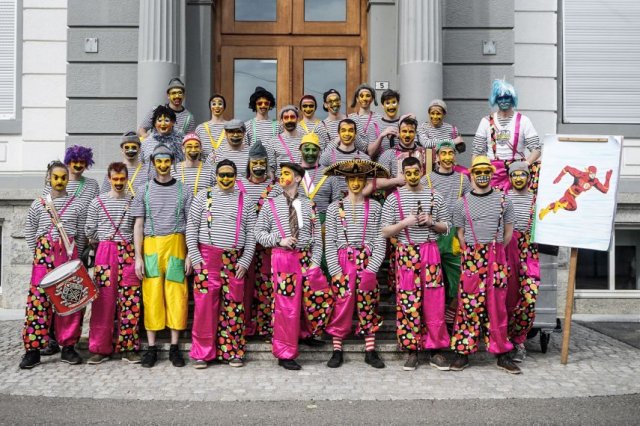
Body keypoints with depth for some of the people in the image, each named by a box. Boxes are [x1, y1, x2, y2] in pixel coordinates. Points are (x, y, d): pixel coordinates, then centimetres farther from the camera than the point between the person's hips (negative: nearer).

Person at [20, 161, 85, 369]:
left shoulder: (76, 204, 7)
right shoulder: (38, 204, 8)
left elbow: (82, 234, 8)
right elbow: (29, 232, 12)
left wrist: (76, 255, 3)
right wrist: (38, 252, 4)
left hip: (69, 254, 0)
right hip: (44, 254, 0)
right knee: (38, 297, -4)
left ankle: (68, 347, 9)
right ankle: (33, 349, 3)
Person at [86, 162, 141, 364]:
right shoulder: (98, 202, 5)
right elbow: (90, 231, 7)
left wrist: (126, 244, 2)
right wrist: (108, 241, 10)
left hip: (128, 253, 1)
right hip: (105, 253, -1)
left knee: (130, 301, 0)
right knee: (103, 301, -2)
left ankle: (128, 347, 8)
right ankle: (101, 348, 6)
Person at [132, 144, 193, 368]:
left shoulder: (183, 190, 9)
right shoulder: (144, 191, 10)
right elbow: (138, 225, 7)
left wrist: (189, 254, -1)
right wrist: (138, 256, -1)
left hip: (176, 246, 0)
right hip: (151, 247, 0)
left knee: (176, 295, -1)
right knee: (151, 296, 0)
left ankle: (174, 347, 10)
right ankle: (151, 347, 10)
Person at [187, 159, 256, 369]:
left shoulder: (245, 200, 10)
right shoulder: (204, 196, 7)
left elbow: (251, 233, 8)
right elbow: (191, 227, 3)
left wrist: (245, 261, -1)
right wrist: (195, 256, -5)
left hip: (235, 260, 1)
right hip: (207, 257, -1)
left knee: (233, 306, 4)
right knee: (205, 304, -2)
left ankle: (232, 351, 16)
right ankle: (202, 352, 10)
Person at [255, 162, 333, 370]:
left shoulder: (308, 205, 10)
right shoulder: (271, 204, 5)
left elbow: (316, 235, 8)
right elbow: (259, 232, 5)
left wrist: (315, 261, -2)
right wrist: (279, 240, -11)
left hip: (306, 257, 3)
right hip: (282, 258, -3)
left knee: (321, 298, 3)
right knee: (286, 306, -2)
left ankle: (305, 332, 32)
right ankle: (285, 354, 13)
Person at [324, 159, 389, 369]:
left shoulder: (375, 207, 5)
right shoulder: (335, 207, 5)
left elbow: (380, 241, 0)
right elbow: (330, 243, 1)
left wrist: (371, 268, -9)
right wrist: (336, 271, -7)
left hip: (367, 261, 0)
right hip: (343, 261, 0)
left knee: (368, 305, 5)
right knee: (341, 304, 1)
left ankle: (370, 350, 16)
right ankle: (337, 350, 13)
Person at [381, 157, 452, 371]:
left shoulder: (435, 196, 8)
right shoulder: (394, 198, 2)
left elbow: (446, 227, 12)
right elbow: (385, 232, 0)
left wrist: (432, 222, -7)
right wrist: (404, 222, -14)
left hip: (430, 252, 1)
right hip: (406, 253, -1)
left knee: (434, 301, 1)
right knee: (408, 302, 1)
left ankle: (435, 350, 12)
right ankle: (412, 350, 11)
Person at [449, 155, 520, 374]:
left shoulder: (504, 200, 6)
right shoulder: (462, 203, 5)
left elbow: (508, 231, 10)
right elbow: (460, 234, 9)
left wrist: (495, 252, 7)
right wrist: (472, 254, 4)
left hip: (496, 258, 1)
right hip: (471, 257, 0)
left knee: (497, 305, 5)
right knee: (468, 304, 0)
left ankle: (502, 354, 14)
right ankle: (462, 352, 8)